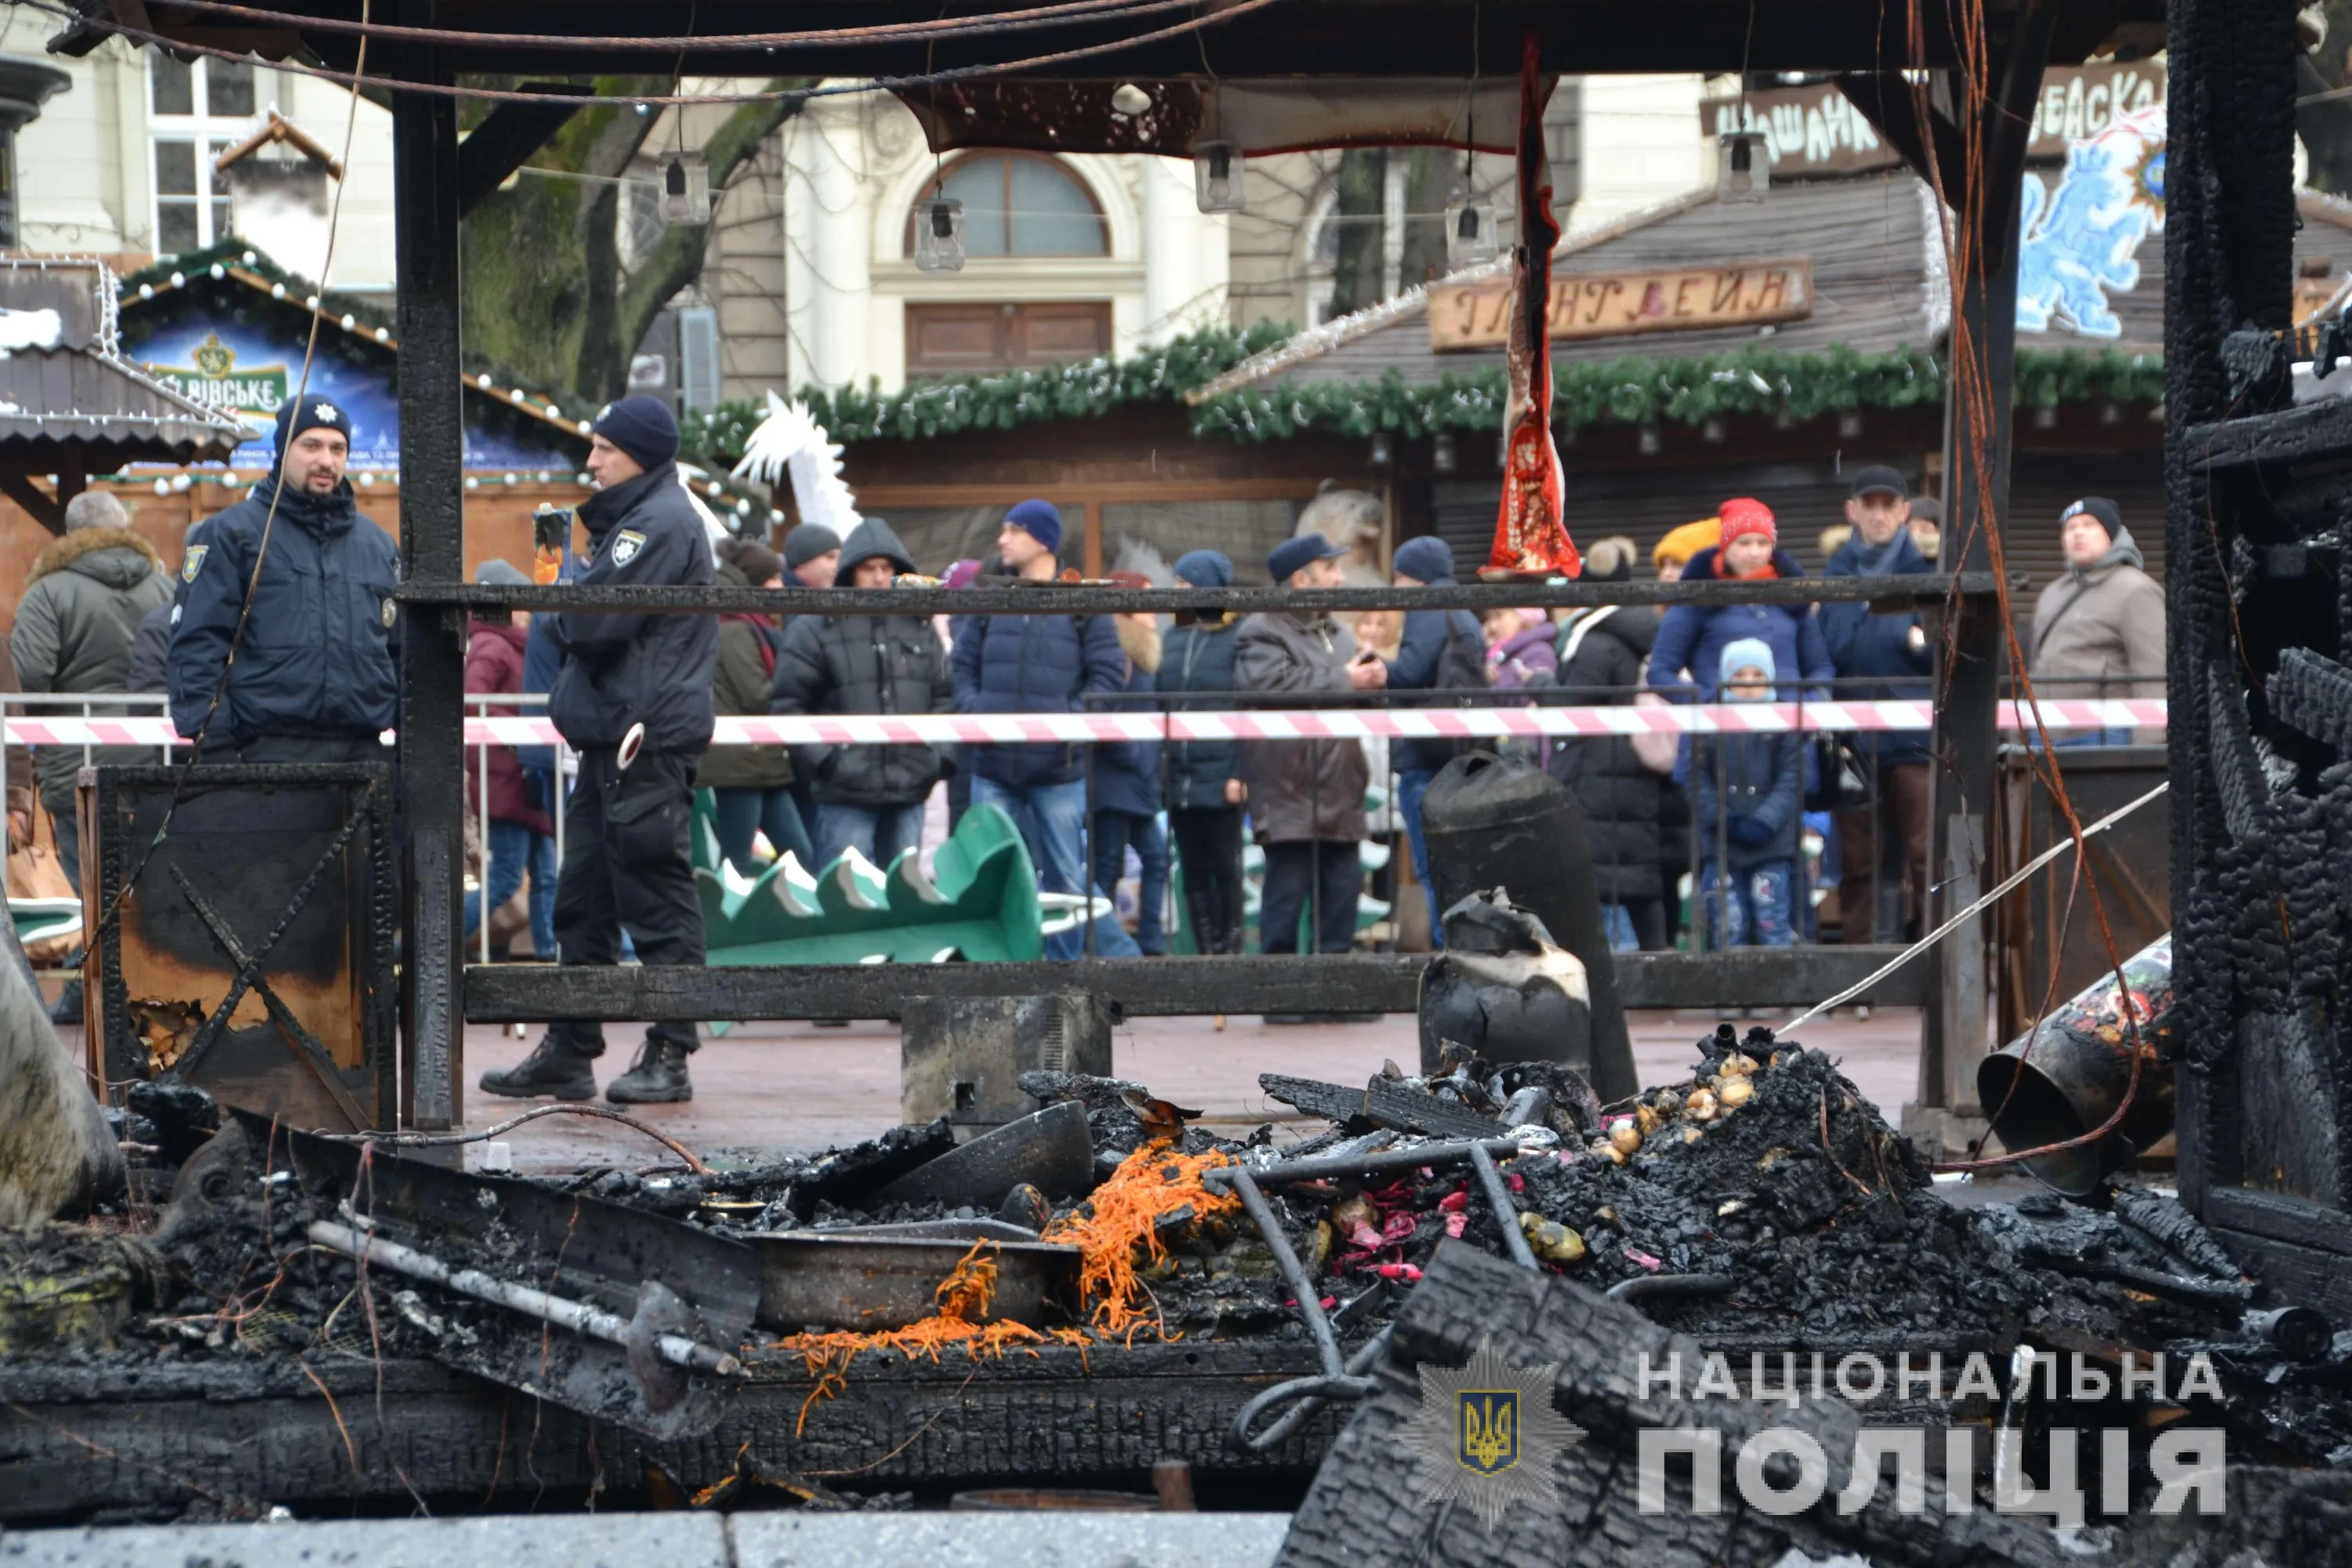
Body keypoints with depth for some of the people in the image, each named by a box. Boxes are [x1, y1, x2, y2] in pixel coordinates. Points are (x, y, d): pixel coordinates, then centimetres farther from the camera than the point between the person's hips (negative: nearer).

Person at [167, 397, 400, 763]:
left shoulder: (378, 544, 20)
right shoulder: (232, 534, 4)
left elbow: (403, 650, 23)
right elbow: (195, 644, -2)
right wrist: (213, 743, -11)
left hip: (364, 753, 5)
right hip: (269, 751, -5)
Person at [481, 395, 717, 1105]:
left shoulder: (662, 522, -12)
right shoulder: (629, 520, 22)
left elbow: (595, 620, -19)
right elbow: (585, 623, 22)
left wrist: (552, 614, 0)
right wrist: (565, 614, 1)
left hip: (648, 740, -11)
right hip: (612, 736, 11)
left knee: (655, 892, -6)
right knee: (583, 895, 11)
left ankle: (669, 1054, -3)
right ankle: (569, 1052, 16)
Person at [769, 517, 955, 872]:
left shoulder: (919, 626, 13)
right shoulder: (814, 628, -2)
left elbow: (944, 696, 17)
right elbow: (787, 702, -4)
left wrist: (941, 755, 4)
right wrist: (823, 758, -13)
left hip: (910, 789, 5)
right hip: (845, 793, -5)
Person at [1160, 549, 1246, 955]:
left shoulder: (1239, 637, -4)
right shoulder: (1174, 638, 14)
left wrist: (1239, 773, -15)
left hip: (1220, 779, -6)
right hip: (1179, 778, 6)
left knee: (1224, 868, -1)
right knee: (1193, 870, 8)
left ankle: (1229, 949, 5)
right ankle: (1206, 951, 13)